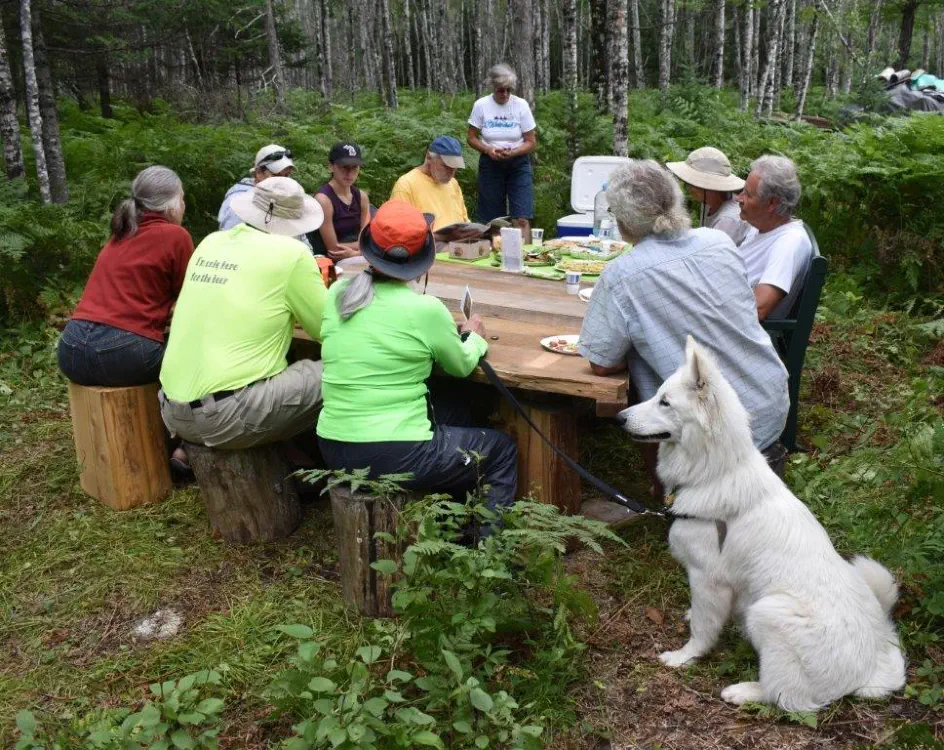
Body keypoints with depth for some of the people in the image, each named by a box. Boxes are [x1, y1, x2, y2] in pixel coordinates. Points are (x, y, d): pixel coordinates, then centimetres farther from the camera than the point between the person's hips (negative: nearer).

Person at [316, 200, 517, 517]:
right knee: (503, 451, 17)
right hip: (396, 456, -6)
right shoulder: (426, 310, -15)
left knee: (454, 417, 30)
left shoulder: (336, 294, 1)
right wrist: (474, 337, 24)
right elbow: (461, 366, 3)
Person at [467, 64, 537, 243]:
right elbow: (471, 138, 2)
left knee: (521, 219, -12)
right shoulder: (481, 105, -5)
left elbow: (531, 142, -3)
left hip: (518, 164, -1)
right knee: (491, 219, 5)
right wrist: (488, 150, -17)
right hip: (490, 165, 1)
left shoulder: (521, 105, -6)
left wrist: (512, 152, -21)